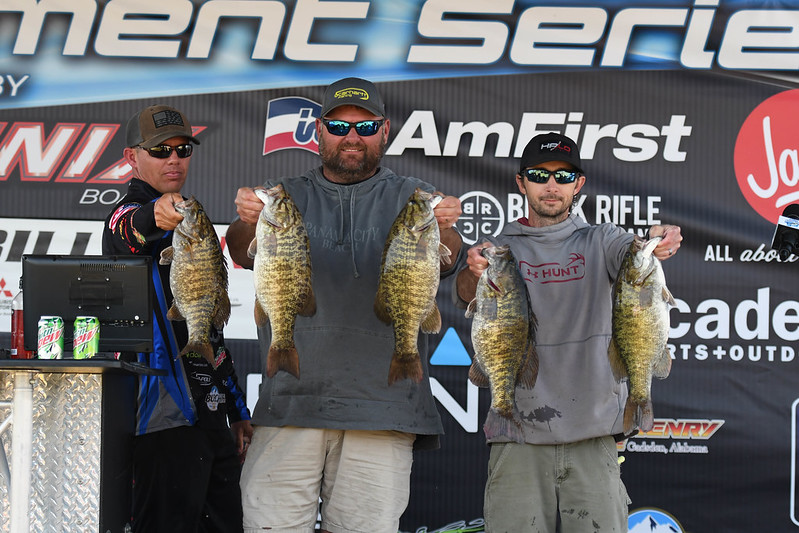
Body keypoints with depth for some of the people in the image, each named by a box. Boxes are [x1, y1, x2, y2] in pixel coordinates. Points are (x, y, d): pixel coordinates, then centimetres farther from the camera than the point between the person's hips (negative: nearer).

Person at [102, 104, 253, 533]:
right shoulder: (129, 216, -3)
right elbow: (130, 231, -33)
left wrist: (237, 410, 25)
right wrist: (155, 216, -56)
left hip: (208, 413, 9)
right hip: (167, 414, -9)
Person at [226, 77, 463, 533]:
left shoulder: (413, 199, 11)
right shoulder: (286, 196, 13)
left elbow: (441, 263, -8)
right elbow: (247, 254, -5)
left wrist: (442, 233, -32)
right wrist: (248, 225, -29)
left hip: (381, 410, 0)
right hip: (290, 404, 1)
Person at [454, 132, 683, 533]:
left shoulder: (599, 241, 13)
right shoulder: (502, 248, 11)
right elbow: (465, 295, -7)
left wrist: (658, 244, -32)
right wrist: (474, 273, -32)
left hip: (593, 431, 1)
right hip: (518, 434, 0)